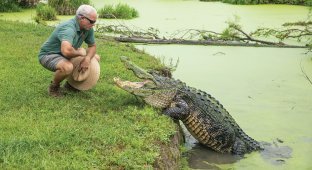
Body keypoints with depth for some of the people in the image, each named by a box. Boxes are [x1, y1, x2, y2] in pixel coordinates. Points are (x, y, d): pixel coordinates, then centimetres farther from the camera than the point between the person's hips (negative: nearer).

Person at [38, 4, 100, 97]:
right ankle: (54, 86, -7)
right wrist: (79, 52, -29)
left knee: (96, 58, 7)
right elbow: (66, 51, -51)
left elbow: (92, 46, 4)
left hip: (65, 55, 9)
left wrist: (87, 58, -18)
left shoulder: (88, 28, -8)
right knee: (67, 67, -40)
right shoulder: (69, 28, -34)